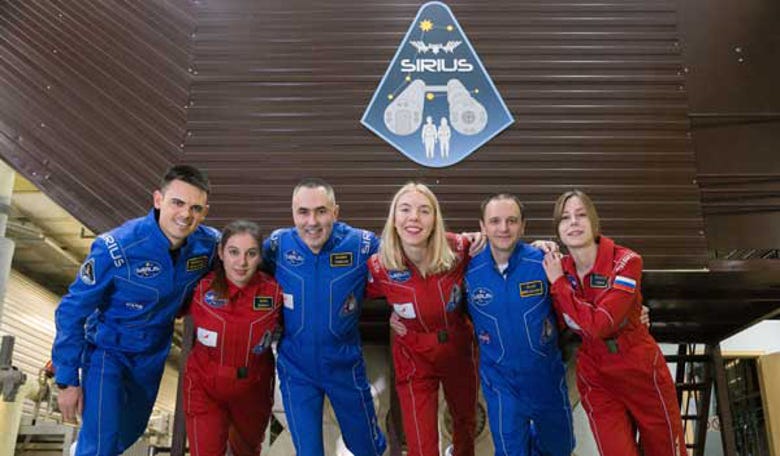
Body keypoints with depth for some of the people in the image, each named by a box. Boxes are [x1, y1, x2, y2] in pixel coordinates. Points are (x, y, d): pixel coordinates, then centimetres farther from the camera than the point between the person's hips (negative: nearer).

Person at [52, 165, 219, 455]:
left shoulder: (208, 244, -20)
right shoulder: (116, 248, -30)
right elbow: (72, 311, -20)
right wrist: (68, 380, -17)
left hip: (154, 353, 5)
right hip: (108, 350, -5)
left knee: (131, 432, 24)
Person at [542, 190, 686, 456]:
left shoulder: (626, 262, -18)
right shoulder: (558, 269, -6)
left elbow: (599, 324, -30)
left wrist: (559, 283, -20)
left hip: (642, 373, -2)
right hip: (596, 381, 2)